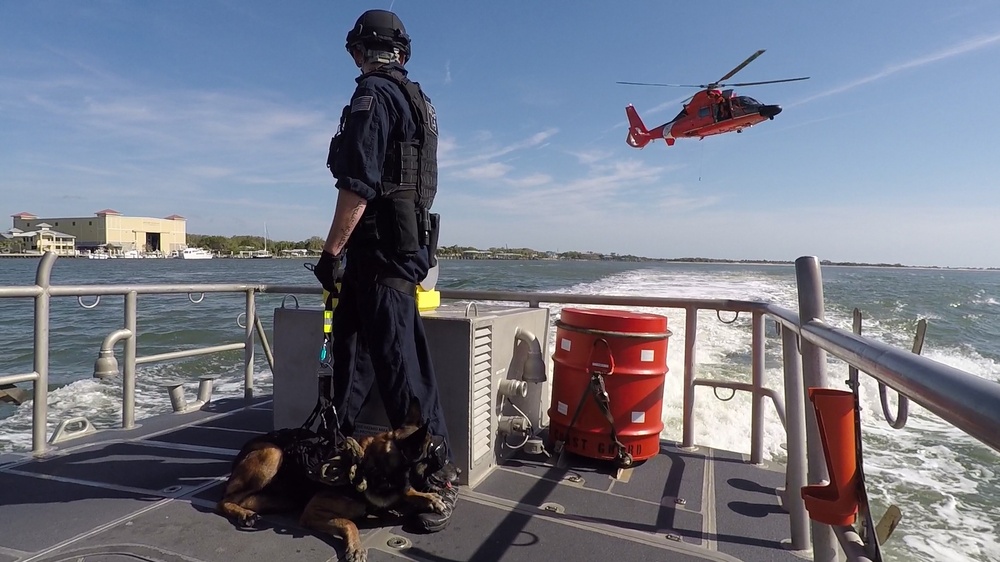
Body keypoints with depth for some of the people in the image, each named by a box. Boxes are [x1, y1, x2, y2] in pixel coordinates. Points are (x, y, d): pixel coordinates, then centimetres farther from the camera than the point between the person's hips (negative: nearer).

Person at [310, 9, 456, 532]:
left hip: (381, 248, -10)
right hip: (406, 242, 10)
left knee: (399, 361, -9)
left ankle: (438, 472, -2)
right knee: (351, 347, 17)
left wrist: (331, 251, -14)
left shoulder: (371, 96, -9)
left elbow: (359, 185, -19)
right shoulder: (416, 100, 19)